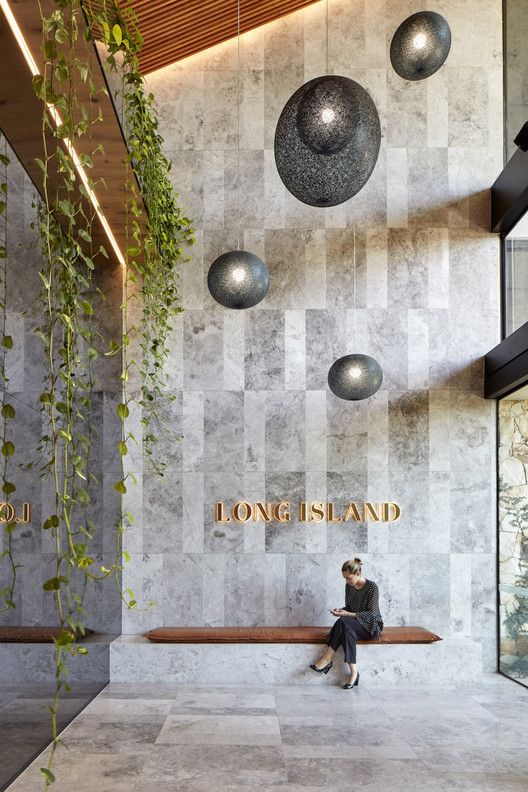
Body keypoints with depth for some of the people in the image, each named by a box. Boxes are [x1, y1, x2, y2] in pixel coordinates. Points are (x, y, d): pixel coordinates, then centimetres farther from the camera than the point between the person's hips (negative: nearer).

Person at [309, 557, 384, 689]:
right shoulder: (349, 586, 6)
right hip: (356, 624, 5)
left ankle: (327, 659, -28)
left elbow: (372, 613, -16)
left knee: (342, 622, -33)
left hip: (371, 625, -5)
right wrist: (341, 610, -8)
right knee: (348, 631, -34)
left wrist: (348, 614, -23)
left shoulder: (372, 587, -14)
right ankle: (354, 672, -35)